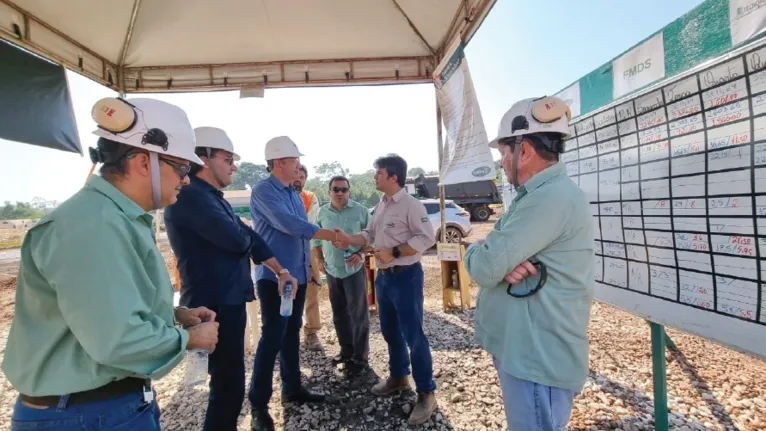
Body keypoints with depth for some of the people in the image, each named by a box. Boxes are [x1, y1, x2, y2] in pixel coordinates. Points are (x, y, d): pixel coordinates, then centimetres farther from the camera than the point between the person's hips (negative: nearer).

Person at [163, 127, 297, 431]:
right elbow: (238, 240, -24)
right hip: (216, 304, -10)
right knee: (228, 384, -1)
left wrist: (281, 271, 13)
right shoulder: (191, 196, -17)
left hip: (229, 299, 10)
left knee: (229, 380, 20)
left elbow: (251, 240, 17)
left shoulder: (214, 198, 16)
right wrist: (244, 235, 0)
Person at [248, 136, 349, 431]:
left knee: (291, 332, 15)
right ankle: (258, 403, 8)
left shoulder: (294, 193, 14)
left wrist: (309, 265, 14)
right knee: (273, 337, -5)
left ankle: (292, 388, 28)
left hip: (297, 275, 8)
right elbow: (286, 224, -24)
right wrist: (330, 235, -24)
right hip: (274, 276, -8)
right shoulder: (263, 191, -12)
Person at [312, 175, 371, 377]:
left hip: (354, 269, -4)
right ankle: (346, 350, 32)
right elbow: (316, 238, 14)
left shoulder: (360, 211, -8)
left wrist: (361, 254, -17)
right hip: (332, 270, 5)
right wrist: (319, 260, 8)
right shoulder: (323, 212, 4)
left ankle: (360, 357, 11)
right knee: (339, 313, 16)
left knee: (358, 314, 0)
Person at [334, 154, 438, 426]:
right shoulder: (381, 206, 11)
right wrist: (349, 240, -1)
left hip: (405, 276, -9)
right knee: (390, 331, 20)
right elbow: (370, 234, 16)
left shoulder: (410, 205, -15)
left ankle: (426, 393, 11)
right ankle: (398, 377, 39)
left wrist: (394, 252, -22)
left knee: (413, 335, -2)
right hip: (383, 276, 9)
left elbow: (426, 238, -22)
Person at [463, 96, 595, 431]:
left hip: (537, 359, -10)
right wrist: (504, 262, -14)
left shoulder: (552, 197, -23)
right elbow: (499, 252, 9)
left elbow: (485, 267, -25)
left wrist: (475, 251, -3)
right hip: (525, 350, 10)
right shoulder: (537, 196, 12)